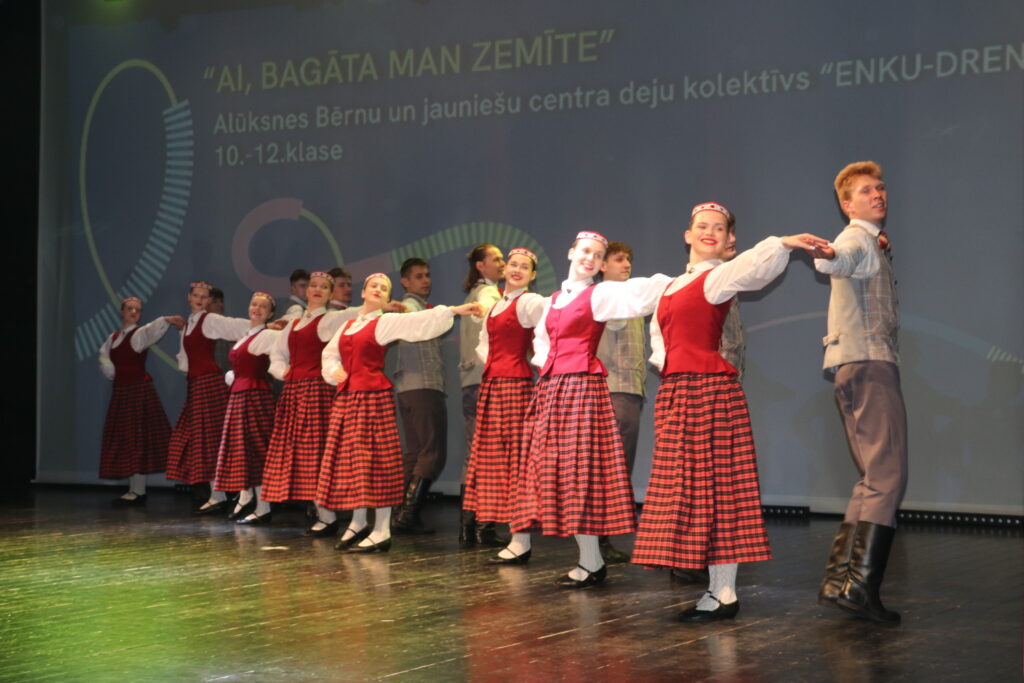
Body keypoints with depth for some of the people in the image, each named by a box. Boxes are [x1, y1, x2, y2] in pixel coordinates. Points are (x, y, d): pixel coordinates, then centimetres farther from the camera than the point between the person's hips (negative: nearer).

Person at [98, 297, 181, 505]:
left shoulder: (139, 334, -6)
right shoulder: (113, 338, 15)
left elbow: (153, 329, -27)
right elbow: (104, 360, 12)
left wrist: (168, 320, -47)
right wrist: (114, 374, -4)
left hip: (139, 391, -7)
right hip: (120, 392, 7)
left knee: (137, 440, -9)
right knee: (123, 441, 8)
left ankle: (138, 491, -8)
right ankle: (134, 490, 13)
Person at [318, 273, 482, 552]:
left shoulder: (386, 322, -1)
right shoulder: (348, 325, 17)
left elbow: (421, 321, -13)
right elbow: (329, 353, 25)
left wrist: (454, 310, -24)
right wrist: (334, 371, 4)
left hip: (374, 396, -6)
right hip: (346, 397, 6)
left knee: (376, 459, -8)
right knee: (350, 460, 9)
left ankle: (382, 531, -7)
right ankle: (358, 523, 21)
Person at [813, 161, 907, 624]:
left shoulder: (869, 243, 24)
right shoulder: (858, 239, -6)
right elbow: (836, 260, -33)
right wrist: (826, 255, -55)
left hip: (868, 365, 11)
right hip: (868, 364, -11)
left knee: (874, 481, 12)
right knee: (887, 478, -17)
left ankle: (839, 580, 12)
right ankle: (861, 585, -23)